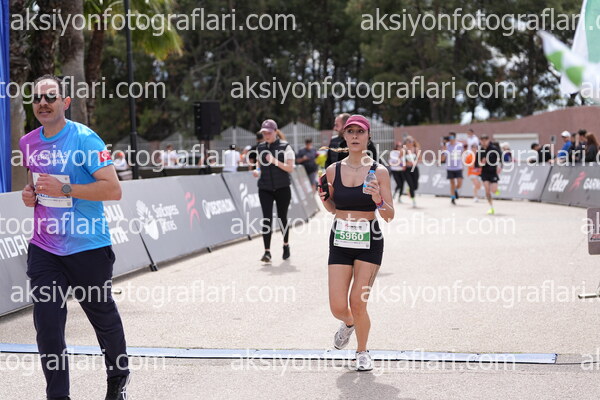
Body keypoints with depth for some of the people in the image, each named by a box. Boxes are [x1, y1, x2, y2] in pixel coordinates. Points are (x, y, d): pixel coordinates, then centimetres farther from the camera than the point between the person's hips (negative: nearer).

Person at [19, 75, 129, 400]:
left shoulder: (84, 139, -14)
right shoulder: (28, 143, 6)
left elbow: (113, 189, -19)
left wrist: (64, 189, -24)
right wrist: (30, 192, 3)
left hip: (88, 248, -4)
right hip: (44, 249, 5)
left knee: (103, 317, 12)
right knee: (47, 324, -3)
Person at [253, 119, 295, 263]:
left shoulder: (285, 147, -3)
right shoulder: (260, 148, 9)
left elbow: (290, 168, -8)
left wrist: (275, 161, -20)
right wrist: (257, 171, -2)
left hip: (282, 188, -2)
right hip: (265, 189, 2)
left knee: (282, 217, 8)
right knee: (266, 218, -10)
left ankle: (286, 246, 32)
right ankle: (267, 252, -12)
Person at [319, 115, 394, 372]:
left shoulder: (379, 171, -5)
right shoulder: (333, 170, 3)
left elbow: (389, 216, -4)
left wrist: (379, 201, -23)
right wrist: (324, 198, -5)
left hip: (369, 243, -2)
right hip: (340, 241, 2)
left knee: (358, 303, -6)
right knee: (338, 307, -3)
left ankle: (362, 352, 22)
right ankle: (348, 323, 36)